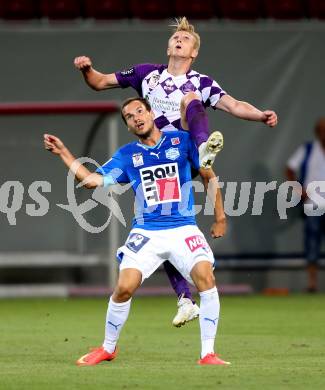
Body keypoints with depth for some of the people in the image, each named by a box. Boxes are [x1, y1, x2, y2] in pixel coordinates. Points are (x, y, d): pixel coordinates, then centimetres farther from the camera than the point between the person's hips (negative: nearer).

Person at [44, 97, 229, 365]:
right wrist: (63, 152, 2)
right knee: (124, 287, -13)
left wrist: (220, 218, 11)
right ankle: (108, 349, 12)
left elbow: (209, 176, 13)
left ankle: (208, 354, -15)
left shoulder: (182, 141, 5)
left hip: (183, 229, -1)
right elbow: (92, 180, 5)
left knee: (205, 277, -24)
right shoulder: (126, 155, 9)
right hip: (146, 232, 1)